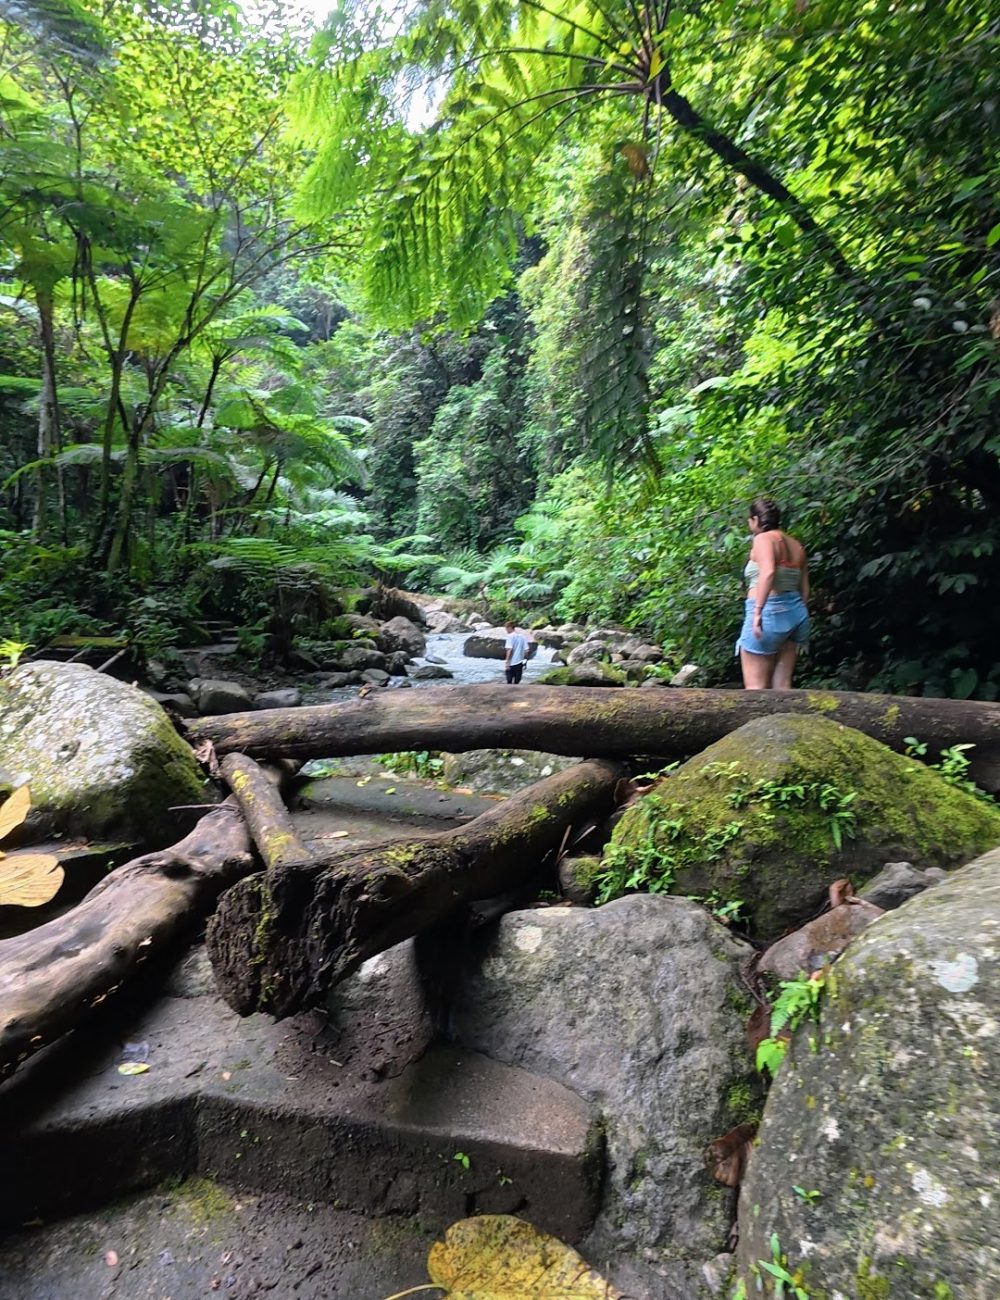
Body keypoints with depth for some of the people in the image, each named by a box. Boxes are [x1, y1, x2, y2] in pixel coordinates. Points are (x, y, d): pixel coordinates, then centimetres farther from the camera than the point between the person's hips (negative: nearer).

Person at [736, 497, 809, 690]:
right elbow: (805, 589, 18)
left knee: (755, 686, -4)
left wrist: (757, 611, -28)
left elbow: (768, 572, -24)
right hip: (795, 611, 8)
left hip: (770, 610, -8)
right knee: (782, 685, 8)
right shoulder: (797, 546, 18)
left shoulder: (763, 538, -5)